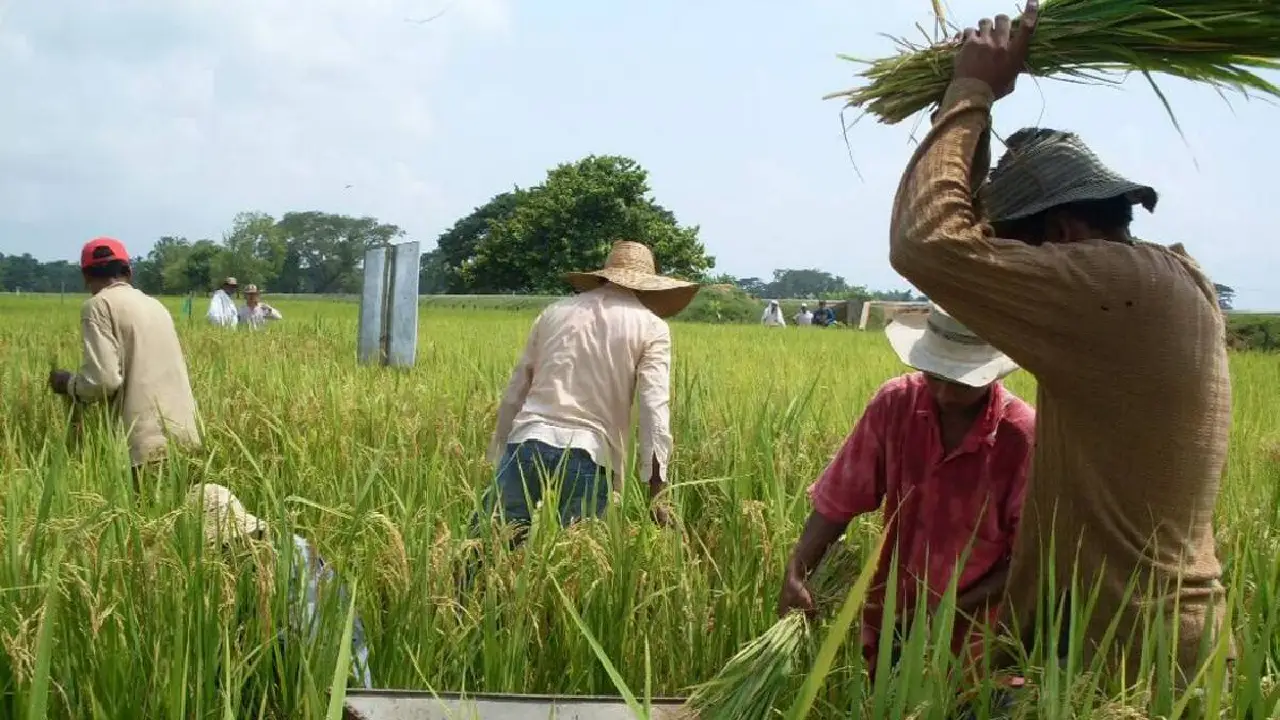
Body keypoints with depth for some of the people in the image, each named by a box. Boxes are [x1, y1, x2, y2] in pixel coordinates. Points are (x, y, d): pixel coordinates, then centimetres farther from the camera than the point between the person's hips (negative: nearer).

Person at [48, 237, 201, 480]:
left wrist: (68, 383, 7)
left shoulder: (99, 305, -3)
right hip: (183, 435, 7)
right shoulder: (155, 305, 19)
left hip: (148, 443, -7)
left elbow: (103, 380, -14)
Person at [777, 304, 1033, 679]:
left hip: (971, 636, -2)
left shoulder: (1024, 436, -17)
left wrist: (953, 610, -18)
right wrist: (795, 574, -15)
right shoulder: (895, 404, -9)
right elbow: (838, 500, -3)